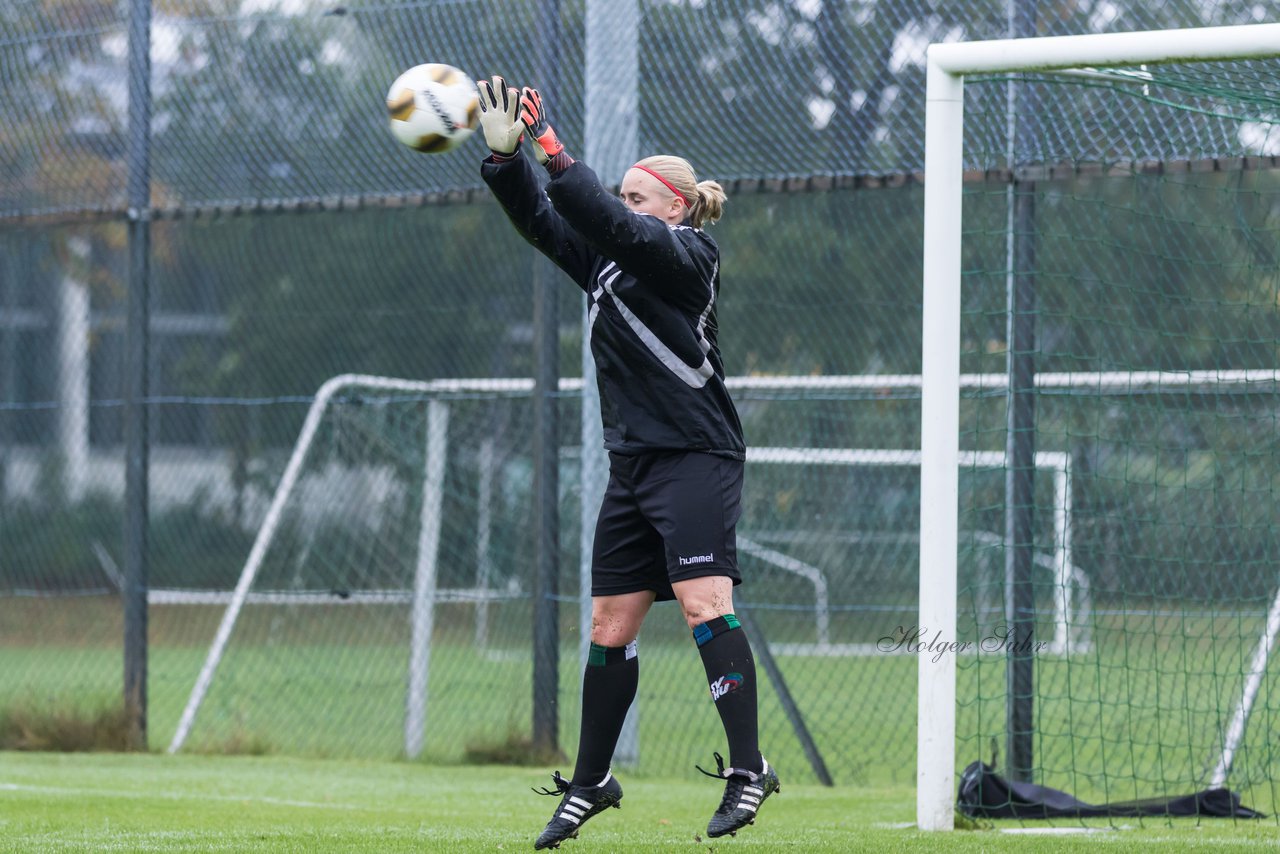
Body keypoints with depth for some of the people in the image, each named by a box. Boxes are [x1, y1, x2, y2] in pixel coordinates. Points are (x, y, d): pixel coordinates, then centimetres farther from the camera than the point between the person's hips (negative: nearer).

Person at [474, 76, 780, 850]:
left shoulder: (689, 257, -7)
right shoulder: (606, 261, 15)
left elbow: (616, 226, -21)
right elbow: (545, 220, 8)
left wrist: (555, 154, -26)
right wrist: (505, 157, -8)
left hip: (696, 459, -8)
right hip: (633, 464, 8)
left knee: (704, 605, -20)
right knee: (611, 628, 10)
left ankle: (748, 770, -22)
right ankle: (590, 786, 18)